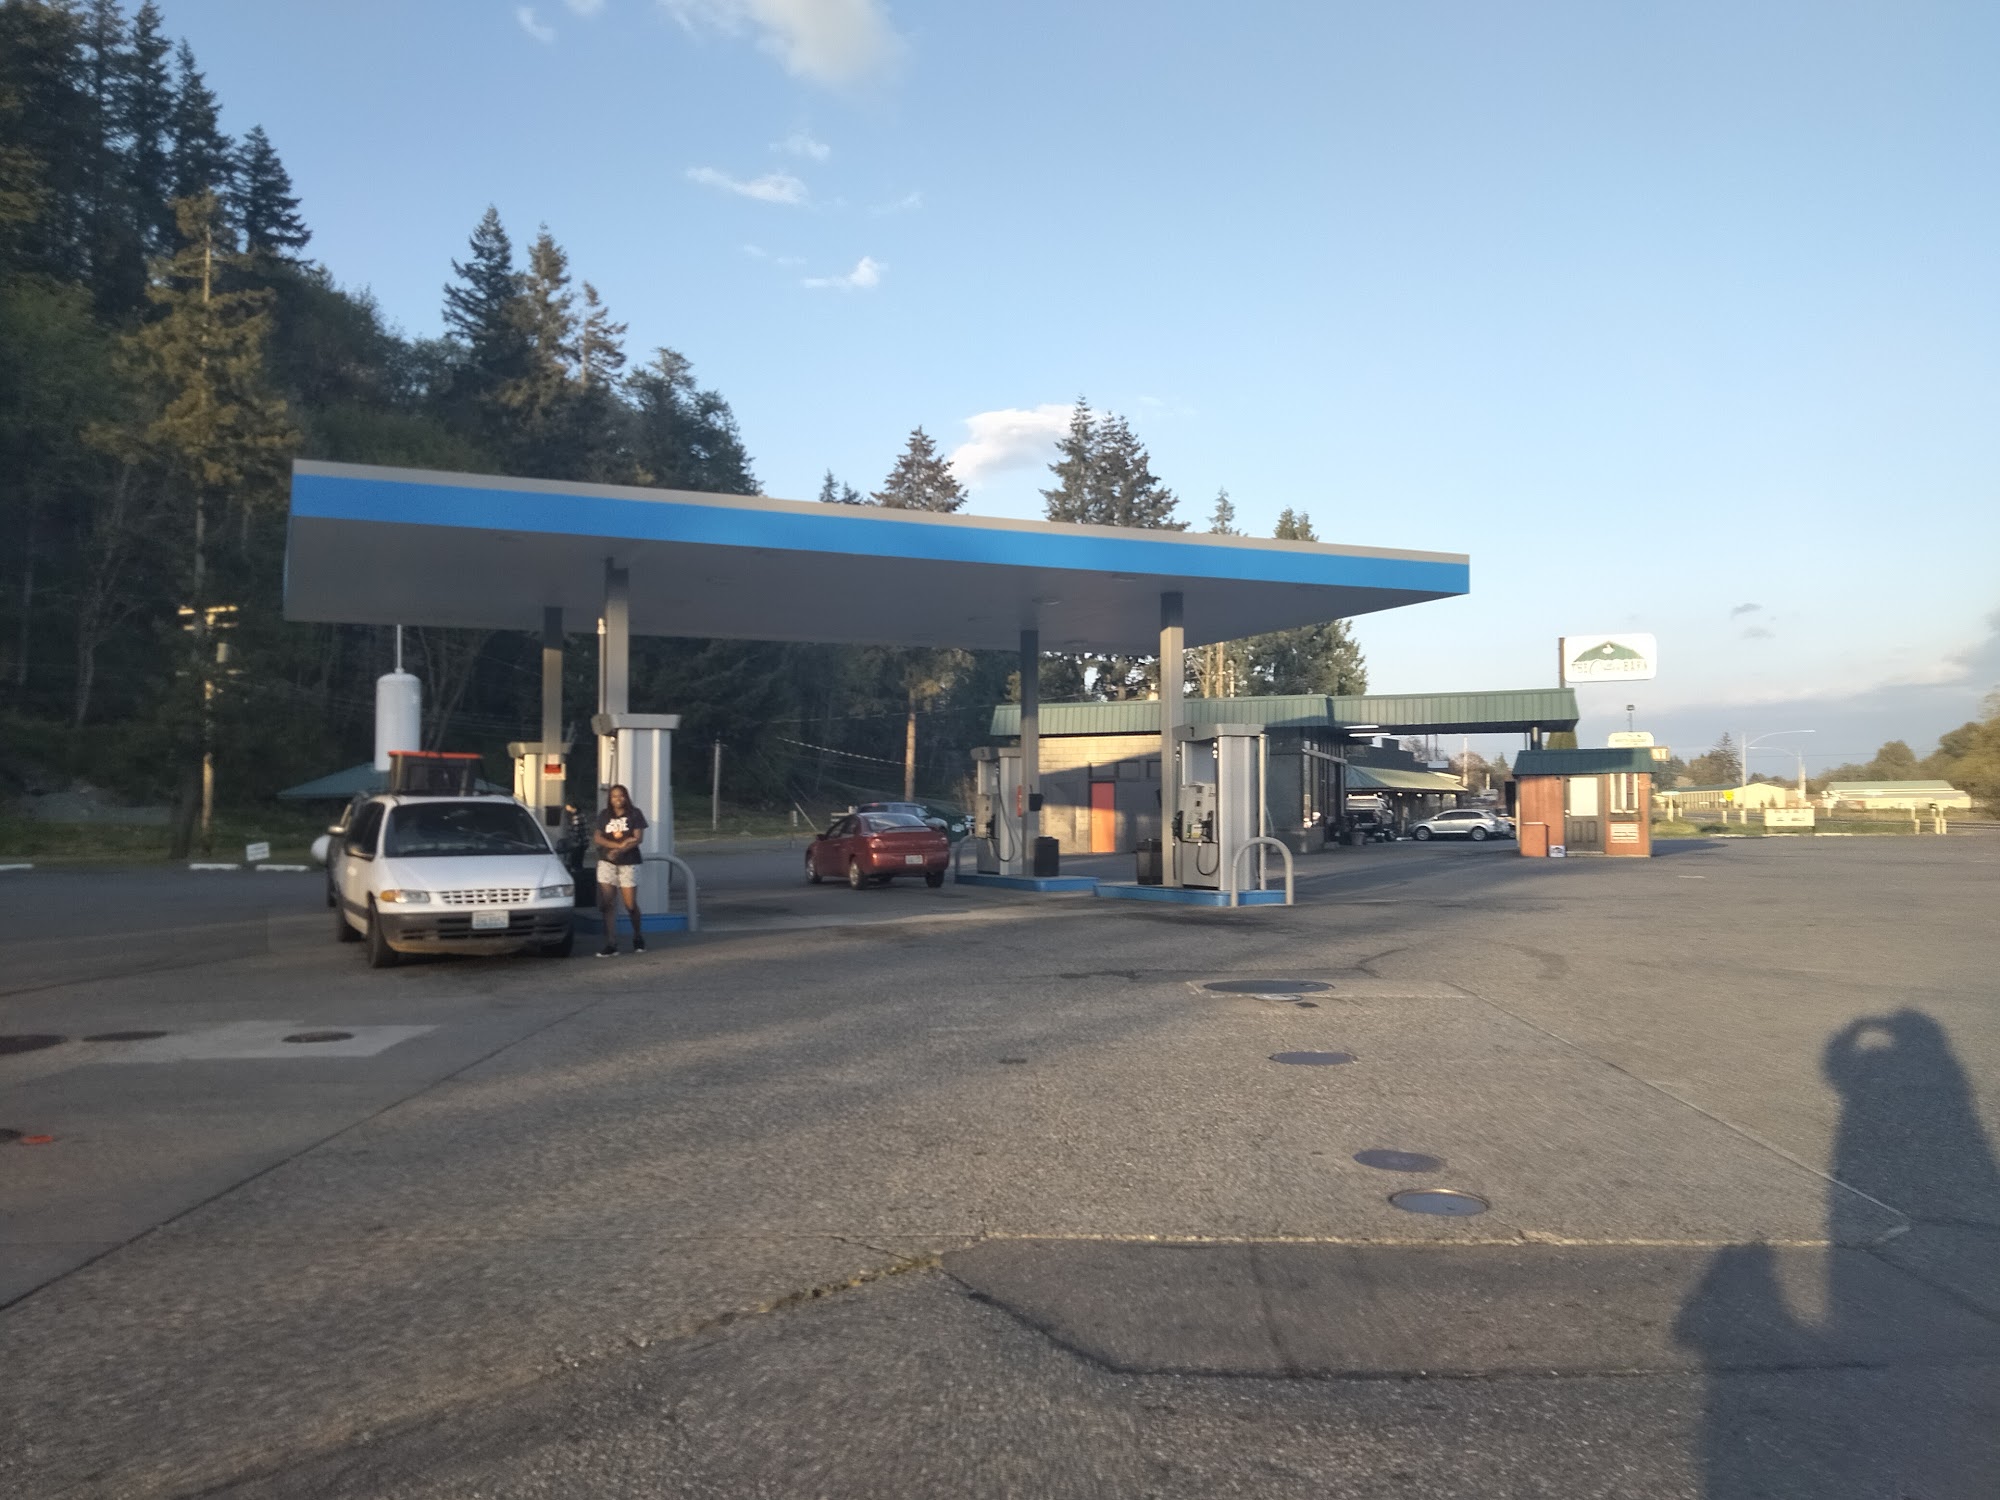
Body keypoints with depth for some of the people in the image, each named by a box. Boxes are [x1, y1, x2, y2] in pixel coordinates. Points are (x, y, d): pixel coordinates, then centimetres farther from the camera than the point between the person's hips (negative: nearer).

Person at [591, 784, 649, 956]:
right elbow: (597, 838, 1)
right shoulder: (604, 815, 10)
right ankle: (611, 944, -2)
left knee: (631, 905, -1)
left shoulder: (634, 814, 3)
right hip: (606, 863, 2)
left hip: (628, 863, -2)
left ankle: (638, 937, 23)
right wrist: (619, 844, -13)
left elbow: (637, 838, -5)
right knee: (608, 904, -4)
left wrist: (619, 851, -19)